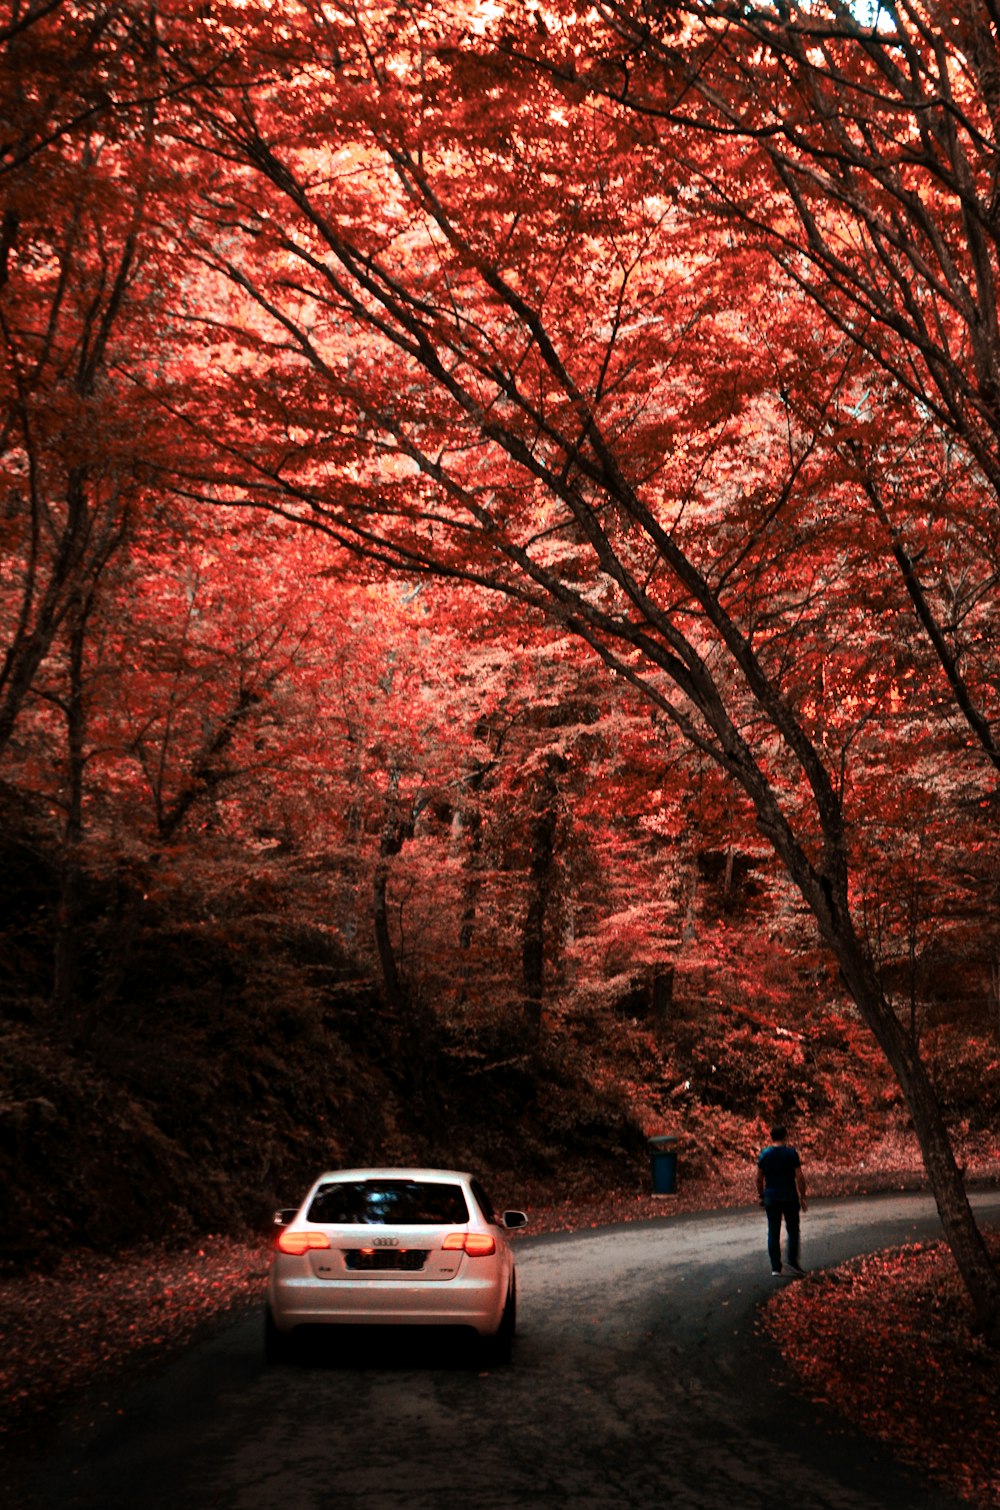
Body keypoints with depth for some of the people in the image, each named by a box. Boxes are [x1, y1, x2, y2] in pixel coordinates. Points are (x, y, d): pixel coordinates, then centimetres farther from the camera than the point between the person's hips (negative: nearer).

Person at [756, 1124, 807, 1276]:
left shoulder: (764, 1154, 3)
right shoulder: (791, 1153, -7)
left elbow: (759, 1178, 6)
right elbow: (799, 1177, -9)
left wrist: (761, 1196, 16)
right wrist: (802, 1197, -1)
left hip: (771, 1198, 3)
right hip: (789, 1197, -3)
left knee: (773, 1232, 6)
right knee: (792, 1230, 9)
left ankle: (775, 1267, 5)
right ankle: (791, 1261, -4)